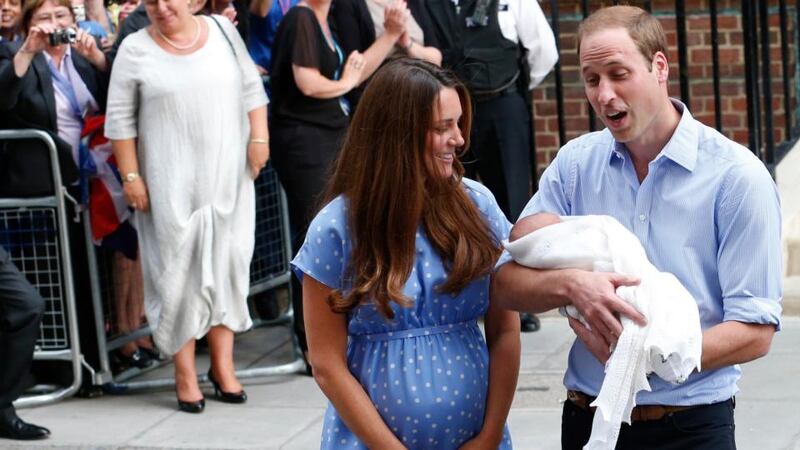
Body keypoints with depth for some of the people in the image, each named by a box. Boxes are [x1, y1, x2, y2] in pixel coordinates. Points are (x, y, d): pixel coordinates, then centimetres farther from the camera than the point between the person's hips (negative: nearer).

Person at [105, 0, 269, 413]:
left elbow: (251, 88, 11)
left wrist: (259, 138, 1)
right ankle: (185, 373, 6)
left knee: (227, 263, 3)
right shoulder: (135, 50, -2)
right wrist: (131, 176, -6)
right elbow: (120, 119, -1)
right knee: (178, 268, -1)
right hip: (171, 181, -2)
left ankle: (223, 363, 12)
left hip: (228, 175, 2)